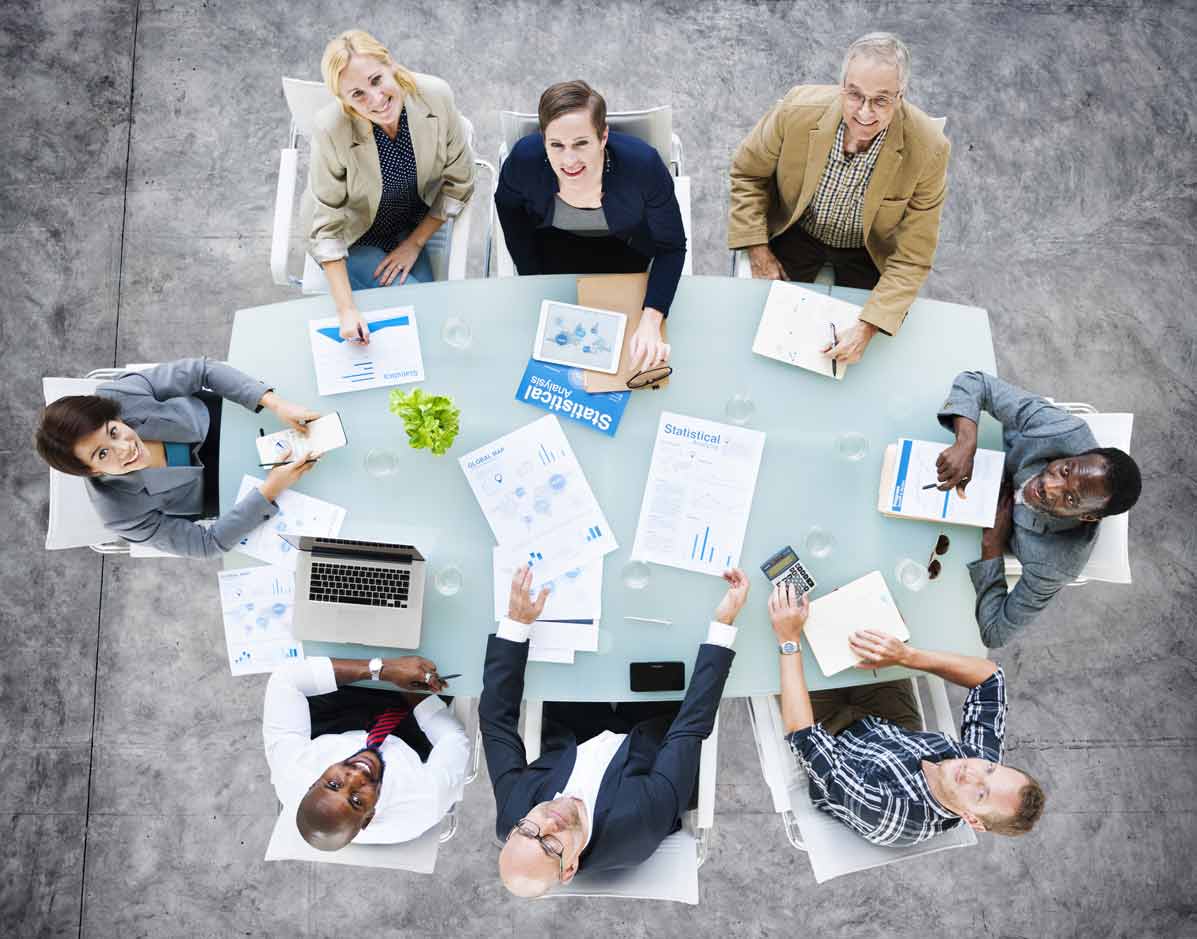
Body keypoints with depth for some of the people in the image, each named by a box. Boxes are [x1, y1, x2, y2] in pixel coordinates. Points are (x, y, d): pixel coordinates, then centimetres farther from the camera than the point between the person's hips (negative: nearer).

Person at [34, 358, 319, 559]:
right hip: (213, 482, -2)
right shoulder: (123, 515, -36)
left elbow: (202, 371, -26)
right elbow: (208, 543, -29)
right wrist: (268, 492, -43)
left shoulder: (118, 395, -35)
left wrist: (276, 405, -38)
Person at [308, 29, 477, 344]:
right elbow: (327, 226, -22)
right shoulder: (331, 129, -31)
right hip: (355, 238, -3)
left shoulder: (436, 96, -25)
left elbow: (459, 181, -9)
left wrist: (415, 243, -8)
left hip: (415, 224, 3)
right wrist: (346, 310, -28)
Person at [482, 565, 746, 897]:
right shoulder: (641, 825, -47)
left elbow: (496, 715, -27)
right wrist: (724, 623, -40)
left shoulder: (512, 808, -36)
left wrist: (516, 620, -35)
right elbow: (691, 728, -42)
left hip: (578, 746, 2)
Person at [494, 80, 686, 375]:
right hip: (556, 240, 1)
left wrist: (651, 320, -38)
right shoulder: (524, 159, -35)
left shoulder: (644, 164, -40)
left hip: (624, 244, -1)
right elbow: (508, 206, -8)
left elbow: (671, 246, -24)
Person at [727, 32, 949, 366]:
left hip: (869, 251, 0)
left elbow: (911, 260, -23)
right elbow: (747, 173, -8)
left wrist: (868, 326, -36)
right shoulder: (798, 109, -28)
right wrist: (758, 251, -13)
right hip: (796, 231, 1)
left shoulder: (928, 149, -30)